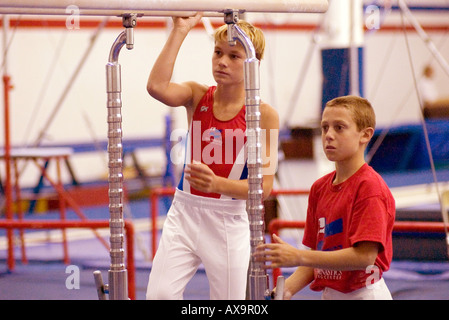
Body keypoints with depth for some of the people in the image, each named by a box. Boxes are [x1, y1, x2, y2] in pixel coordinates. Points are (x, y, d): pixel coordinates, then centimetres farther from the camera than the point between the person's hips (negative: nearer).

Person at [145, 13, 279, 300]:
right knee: (159, 294, -11)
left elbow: (264, 185, -11)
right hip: (184, 213, 2)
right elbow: (156, 86, -20)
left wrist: (216, 184, -28)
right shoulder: (197, 96, 2)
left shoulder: (263, 114, -7)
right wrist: (180, 30, -19)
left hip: (229, 221, -2)